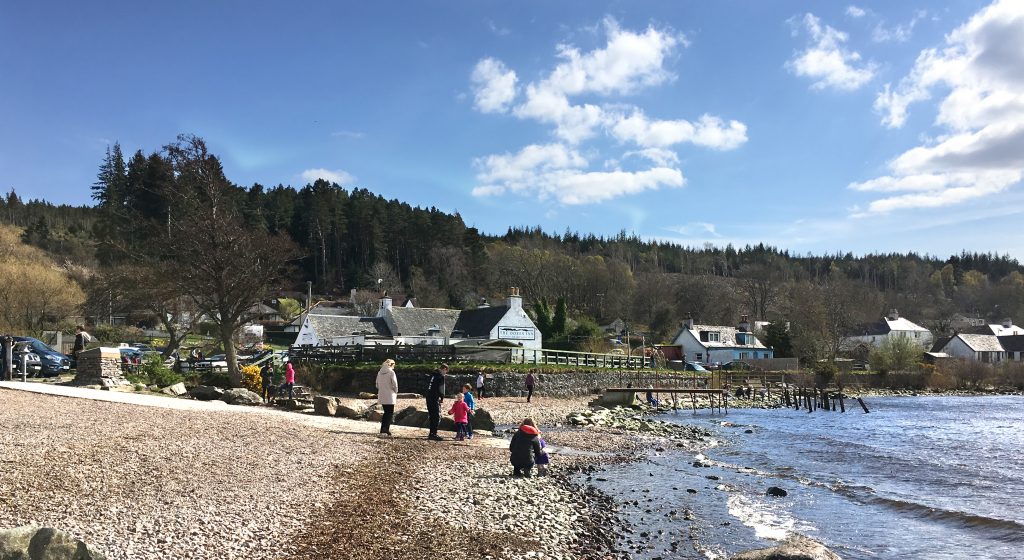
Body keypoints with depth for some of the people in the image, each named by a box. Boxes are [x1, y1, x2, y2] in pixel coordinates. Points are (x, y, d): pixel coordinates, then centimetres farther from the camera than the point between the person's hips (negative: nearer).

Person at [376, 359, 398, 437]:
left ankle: (383, 430, 16)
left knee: (386, 413, 17)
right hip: (390, 396, -6)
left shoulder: (380, 372, 7)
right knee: (390, 413, 1)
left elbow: (377, 384, 10)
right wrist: (395, 392, 4)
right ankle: (385, 430, -8)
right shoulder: (391, 372, -11)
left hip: (382, 396, 6)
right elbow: (394, 384, -12)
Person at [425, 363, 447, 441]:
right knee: (437, 417, -4)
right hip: (435, 399, -8)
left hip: (428, 397, 8)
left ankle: (431, 434, 19)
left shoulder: (432, 374, 16)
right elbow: (441, 388, -14)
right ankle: (434, 434, -7)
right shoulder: (441, 376, -9)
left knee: (432, 416, 15)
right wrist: (442, 398, 0)